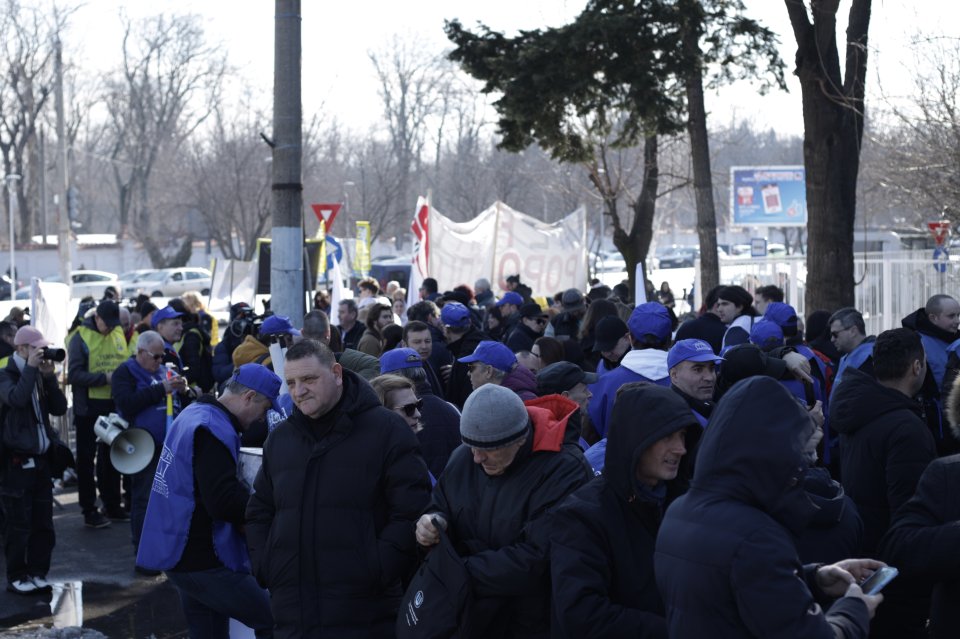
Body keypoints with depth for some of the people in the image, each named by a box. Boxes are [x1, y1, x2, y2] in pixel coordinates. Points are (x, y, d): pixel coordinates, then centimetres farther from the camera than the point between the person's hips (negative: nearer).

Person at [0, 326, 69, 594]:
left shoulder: (39, 376, 13)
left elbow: (59, 408, 5)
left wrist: (49, 376, -4)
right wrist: (31, 368, -20)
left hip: (42, 458, 7)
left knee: (43, 523, 9)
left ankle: (37, 572, 20)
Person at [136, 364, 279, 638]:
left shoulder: (194, 413, 13)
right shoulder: (214, 430, -19)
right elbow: (224, 502, -25)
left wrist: (245, 495, 6)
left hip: (181, 553, 10)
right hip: (203, 562, -10)